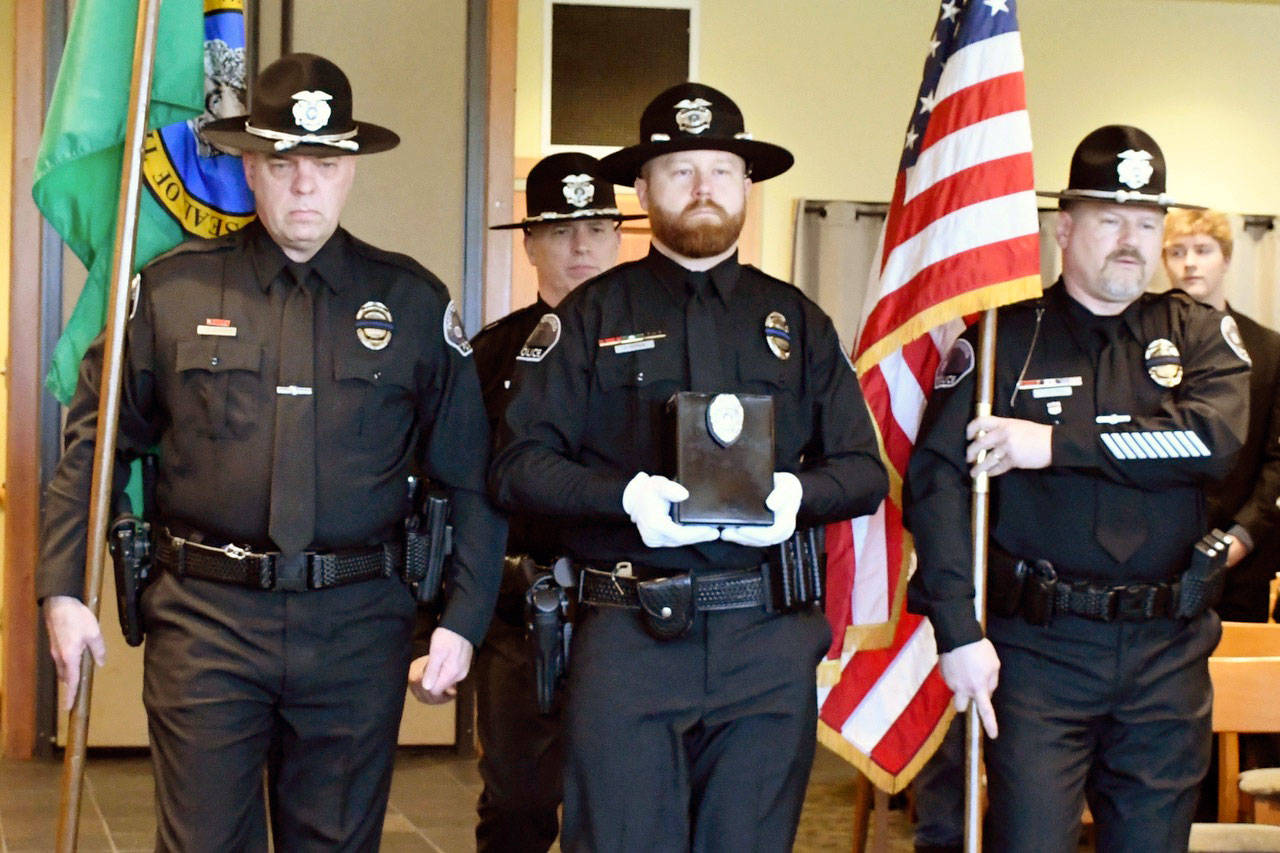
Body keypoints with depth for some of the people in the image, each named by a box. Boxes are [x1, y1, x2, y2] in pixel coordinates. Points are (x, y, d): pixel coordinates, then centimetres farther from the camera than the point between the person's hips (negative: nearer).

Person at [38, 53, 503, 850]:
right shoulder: (172, 291, 4)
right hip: (206, 619, -1)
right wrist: (63, 591, 1)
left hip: (357, 627, 1)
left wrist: (463, 620, 0)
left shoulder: (414, 302, 5)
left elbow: (470, 478, 7)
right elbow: (92, 449, 9)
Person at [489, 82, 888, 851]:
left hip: (770, 640, 2)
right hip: (629, 635, -2)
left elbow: (865, 472, 12)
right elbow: (518, 466, 1)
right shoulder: (593, 316, 7)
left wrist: (797, 494, -10)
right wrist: (627, 496, -16)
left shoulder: (798, 322, 14)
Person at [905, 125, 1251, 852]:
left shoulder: (1199, 334, 9)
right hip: (1039, 648, -2)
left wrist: (1057, 442, -16)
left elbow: (1217, 437, -12)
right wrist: (960, 630, -18)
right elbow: (938, 475, -8)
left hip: (1167, 655, 3)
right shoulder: (1005, 337, 1)